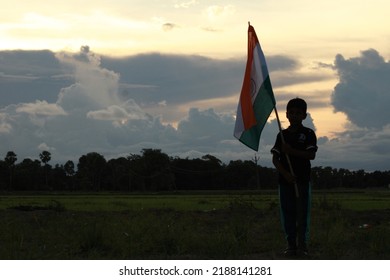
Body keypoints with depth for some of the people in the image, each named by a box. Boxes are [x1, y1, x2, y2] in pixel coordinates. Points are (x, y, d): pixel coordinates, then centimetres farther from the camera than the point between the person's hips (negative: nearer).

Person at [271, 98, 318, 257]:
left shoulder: (308, 134, 1)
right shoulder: (282, 135, 9)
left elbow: (311, 155, -10)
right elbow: (275, 158, 3)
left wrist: (291, 151, -19)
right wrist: (285, 174, -11)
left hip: (302, 180, -3)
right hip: (285, 179, 3)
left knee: (302, 212, -2)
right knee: (287, 212, 3)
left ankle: (302, 245, 3)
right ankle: (291, 245, 9)